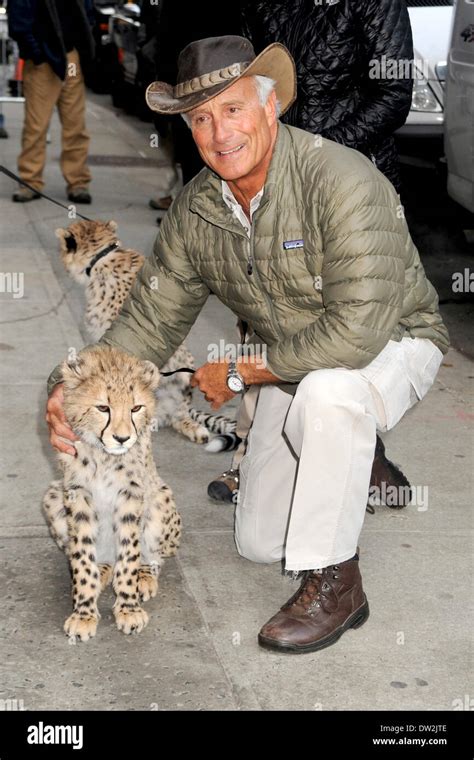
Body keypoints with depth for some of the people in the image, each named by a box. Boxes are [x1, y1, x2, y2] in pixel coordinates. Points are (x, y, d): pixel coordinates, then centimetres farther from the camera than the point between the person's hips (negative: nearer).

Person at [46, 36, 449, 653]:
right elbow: (150, 321, -5)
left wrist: (242, 373, -26)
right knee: (258, 544, 8)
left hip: (392, 343, -6)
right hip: (293, 367, 6)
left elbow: (356, 332, -38)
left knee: (328, 390, -42)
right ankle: (345, 456, 37)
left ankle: (335, 584, -22)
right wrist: (70, 388, -22)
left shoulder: (342, 181, -32)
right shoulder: (194, 210, -11)